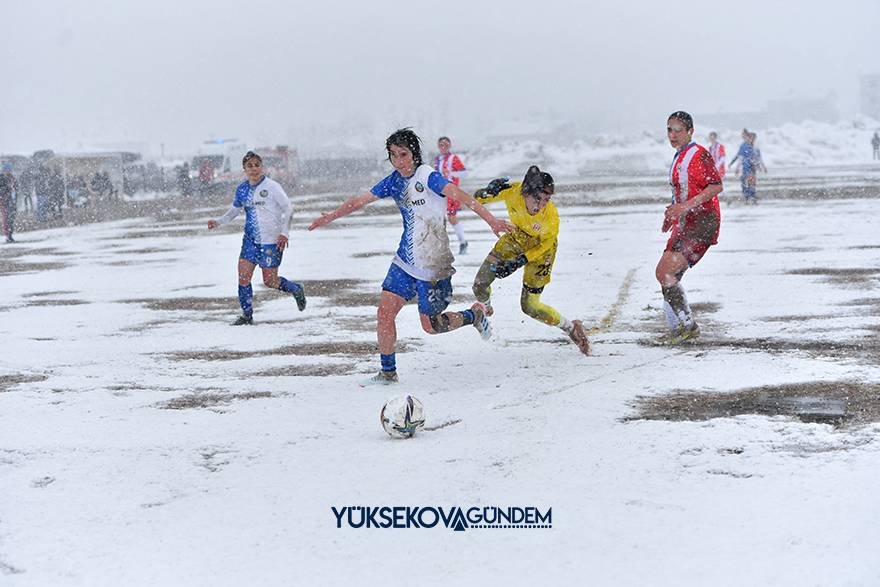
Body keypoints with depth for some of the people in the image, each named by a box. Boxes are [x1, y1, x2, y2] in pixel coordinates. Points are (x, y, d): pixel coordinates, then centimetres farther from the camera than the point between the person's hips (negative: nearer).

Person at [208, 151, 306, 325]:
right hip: (250, 239, 5)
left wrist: (284, 232, -12)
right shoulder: (242, 189, 6)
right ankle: (247, 315, 9)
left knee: (270, 281, -2)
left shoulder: (271, 186, -10)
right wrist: (219, 222, 8)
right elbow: (235, 210, 22)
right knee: (243, 277, -4)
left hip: (271, 241, -5)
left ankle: (296, 289, 28)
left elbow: (288, 208, -6)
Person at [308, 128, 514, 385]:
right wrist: (332, 216, 19)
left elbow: (459, 195, -30)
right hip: (405, 259, 6)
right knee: (385, 313, -3)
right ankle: (388, 372, 12)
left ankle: (475, 314, 28)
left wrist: (491, 220, -42)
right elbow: (361, 200, 19)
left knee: (430, 325, 2)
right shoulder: (394, 181, 6)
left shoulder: (427, 176, -16)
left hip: (433, 264, -6)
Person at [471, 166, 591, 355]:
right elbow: (477, 199, -17)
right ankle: (485, 309, 37)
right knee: (480, 285, 0)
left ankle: (571, 327, 16)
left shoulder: (551, 217, -36)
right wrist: (487, 192, -40)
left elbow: (546, 243, -17)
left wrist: (522, 260, -26)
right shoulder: (512, 192, -31)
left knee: (530, 307, -4)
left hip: (539, 250, -4)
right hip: (516, 239, 4)